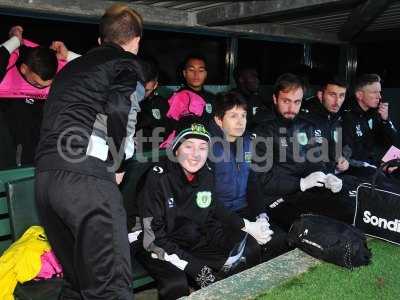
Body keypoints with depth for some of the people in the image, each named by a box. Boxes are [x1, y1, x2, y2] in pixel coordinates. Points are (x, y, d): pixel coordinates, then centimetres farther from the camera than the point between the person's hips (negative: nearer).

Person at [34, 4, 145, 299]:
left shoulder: (70, 68, 28)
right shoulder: (128, 65, 6)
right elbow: (119, 112, -14)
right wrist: (113, 164, 2)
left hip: (44, 175, 8)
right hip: (86, 177, -8)